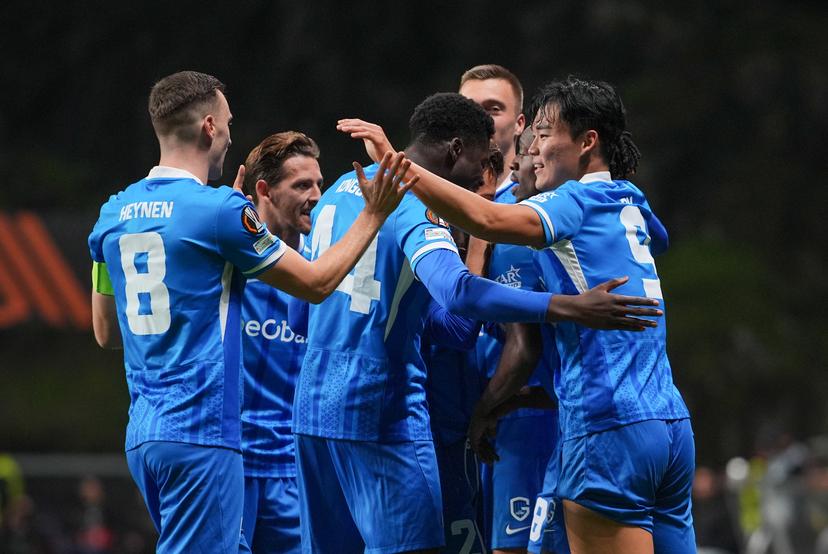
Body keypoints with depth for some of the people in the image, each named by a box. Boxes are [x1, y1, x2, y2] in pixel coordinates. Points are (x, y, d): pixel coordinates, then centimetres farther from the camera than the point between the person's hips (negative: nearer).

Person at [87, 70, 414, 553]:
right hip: (200, 433, -8)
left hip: (144, 434, 8)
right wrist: (374, 215, 10)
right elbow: (316, 283, 0)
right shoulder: (220, 210, -10)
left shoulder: (114, 214, 10)